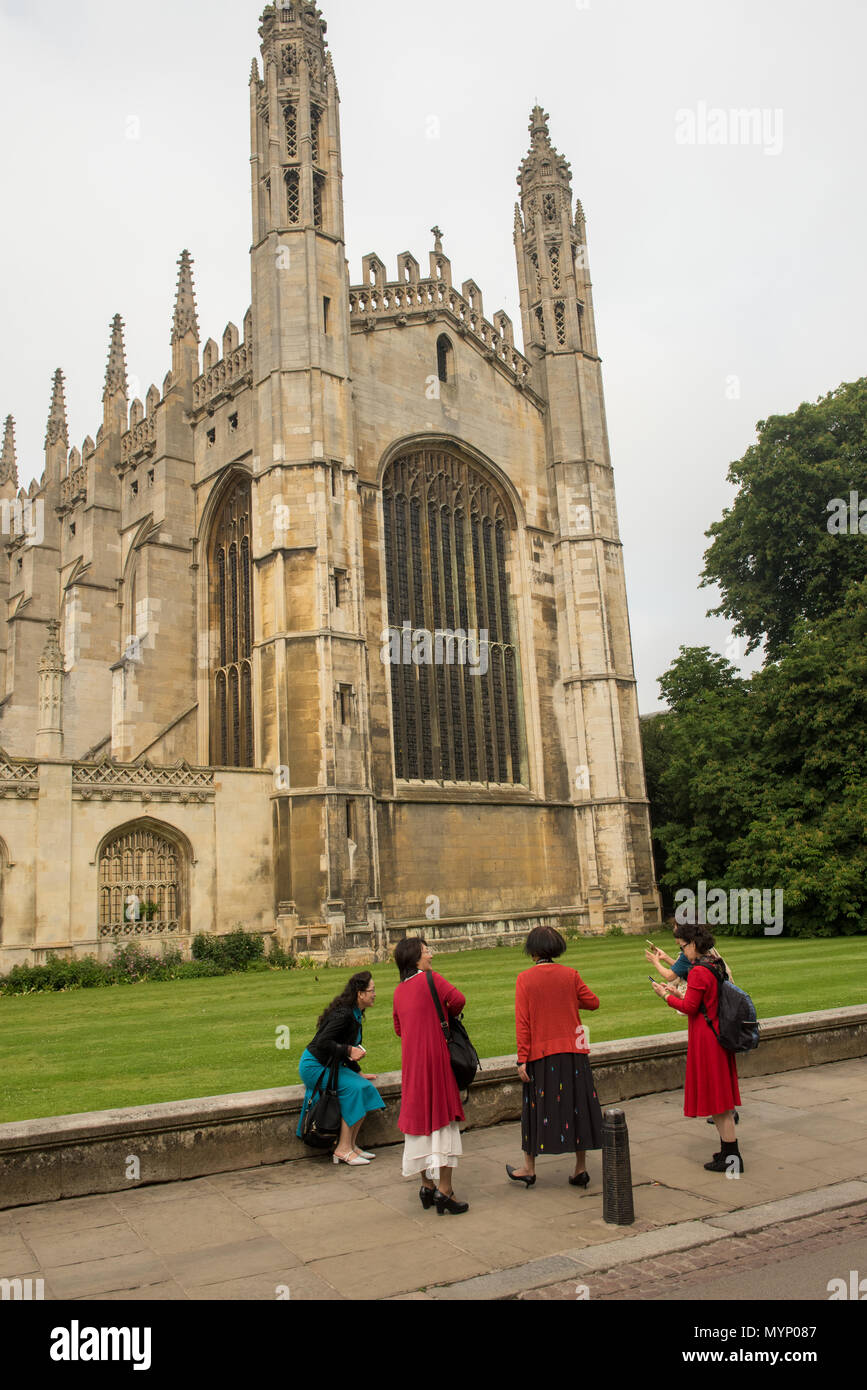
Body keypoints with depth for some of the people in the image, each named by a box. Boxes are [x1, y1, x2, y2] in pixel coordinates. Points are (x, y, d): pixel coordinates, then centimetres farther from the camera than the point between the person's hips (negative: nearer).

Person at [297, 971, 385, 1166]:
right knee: (353, 1088, -23)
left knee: (365, 1088, -8)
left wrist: (359, 1073, 16)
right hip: (314, 1066, -9)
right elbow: (322, 1043, -29)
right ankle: (343, 1149, -16)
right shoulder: (343, 1014, -22)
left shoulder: (355, 1014, 8)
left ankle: (351, 1145, -4)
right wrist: (349, 1050, -27)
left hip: (329, 1065, 9)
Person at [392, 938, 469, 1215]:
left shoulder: (399, 991, 10)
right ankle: (444, 1189, -3)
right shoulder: (430, 978, -9)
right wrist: (448, 1015, 4)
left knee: (420, 1117, 12)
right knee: (443, 1118, -1)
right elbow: (457, 999, -17)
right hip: (436, 1057, -6)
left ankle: (427, 1186, 19)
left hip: (412, 1062, 6)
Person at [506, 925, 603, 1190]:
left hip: (540, 1053, -1)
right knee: (575, 1104, 10)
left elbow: (522, 1021, -9)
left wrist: (522, 1058, -6)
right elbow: (593, 1002, 6)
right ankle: (580, 1168, 15)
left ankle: (529, 1169, 21)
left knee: (538, 1105, 10)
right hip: (572, 1051, 2)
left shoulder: (525, 979, -8)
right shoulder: (570, 974, -3)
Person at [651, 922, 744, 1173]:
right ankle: (730, 1151, 26)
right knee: (721, 1097, 17)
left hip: (705, 1040, -9)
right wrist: (677, 994, 15)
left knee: (717, 1101, -1)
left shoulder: (698, 972, -20)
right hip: (719, 1036, 10)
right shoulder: (716, 967, 9)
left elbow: (689, 1007, -18)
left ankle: (731, 1157, 6)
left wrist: (666, 996, -4)